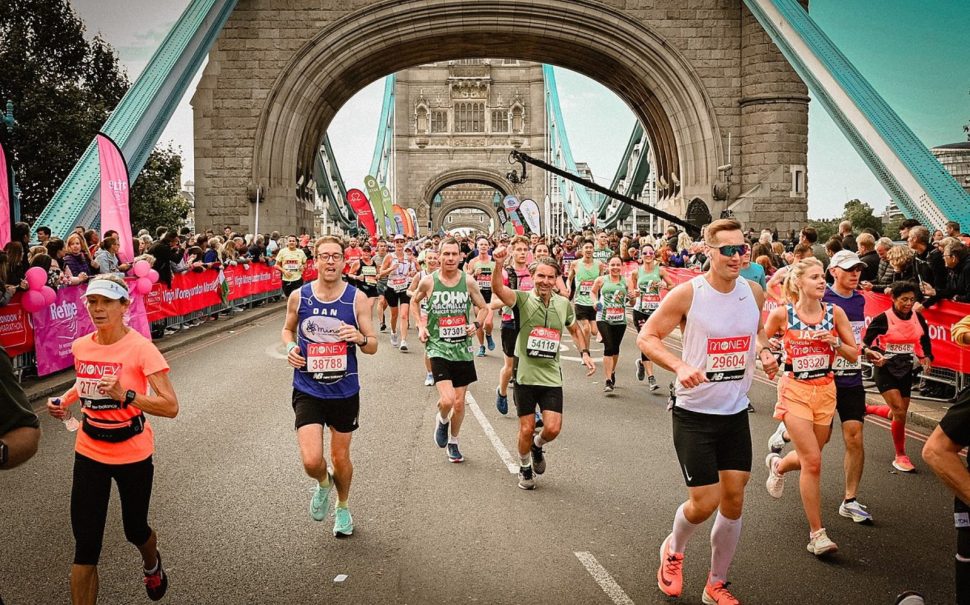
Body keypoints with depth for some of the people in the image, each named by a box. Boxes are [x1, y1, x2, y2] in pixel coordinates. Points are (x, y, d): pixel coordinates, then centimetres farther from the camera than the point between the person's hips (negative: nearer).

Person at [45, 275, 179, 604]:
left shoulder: (140, 348, -18)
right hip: (89, 452, 3)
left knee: (135, 530, 17)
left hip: (132, 455, -3)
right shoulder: (80, 346, -2)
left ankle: (152, 565, 52)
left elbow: (170, 407, -22)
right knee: (85, 545, 0)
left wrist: (126, 395, -35)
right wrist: (64, 400, 0)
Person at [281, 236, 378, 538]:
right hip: (308, 391, 0)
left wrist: (360, 338, -25)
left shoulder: (357, 298, -8)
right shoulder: (298, 296, -5)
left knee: (340, 457, 14)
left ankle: (343, 507, 44)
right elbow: (287, 329, 14)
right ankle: (323, 483, 24)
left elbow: (373, 346, -3)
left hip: (345, 391, 0)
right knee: (312, 460, -14)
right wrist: (290, 347, -8)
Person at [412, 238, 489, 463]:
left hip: (462, 349, 2)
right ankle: (442, 420, 18)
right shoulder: (428, 282, -6)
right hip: (438, 348, -2)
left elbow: (483, 308, 10)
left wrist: (476, 324, -9)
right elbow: (415, 302, 15)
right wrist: (420, 326, 3)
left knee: (459, 402, 10)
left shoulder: (468, 282, -3)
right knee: (447, 400, -18)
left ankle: (453, 442, 34)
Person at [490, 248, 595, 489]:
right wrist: (499, 264, -48)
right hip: (526, 376, -2)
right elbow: (498, 289, -31)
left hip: (551, 377, 2)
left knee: (553, 428, -6)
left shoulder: (564, 304, 1)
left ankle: (538, 446, 30)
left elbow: (575, 329, 19)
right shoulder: (523, 299, -11)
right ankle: (525, 467, 33)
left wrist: (585, 353, 5)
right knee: (527, 429, 6)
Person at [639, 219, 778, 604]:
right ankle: (673, 549, 30)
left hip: (736, 413, 5)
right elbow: (646, 337, -11)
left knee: (734, 500, 7)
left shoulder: (754, 293, 0)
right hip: (694, 413, -5)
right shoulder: (687, 294, -16)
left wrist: (764, 352, -3)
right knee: (705, 503, -4)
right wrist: (680, 366, -27)